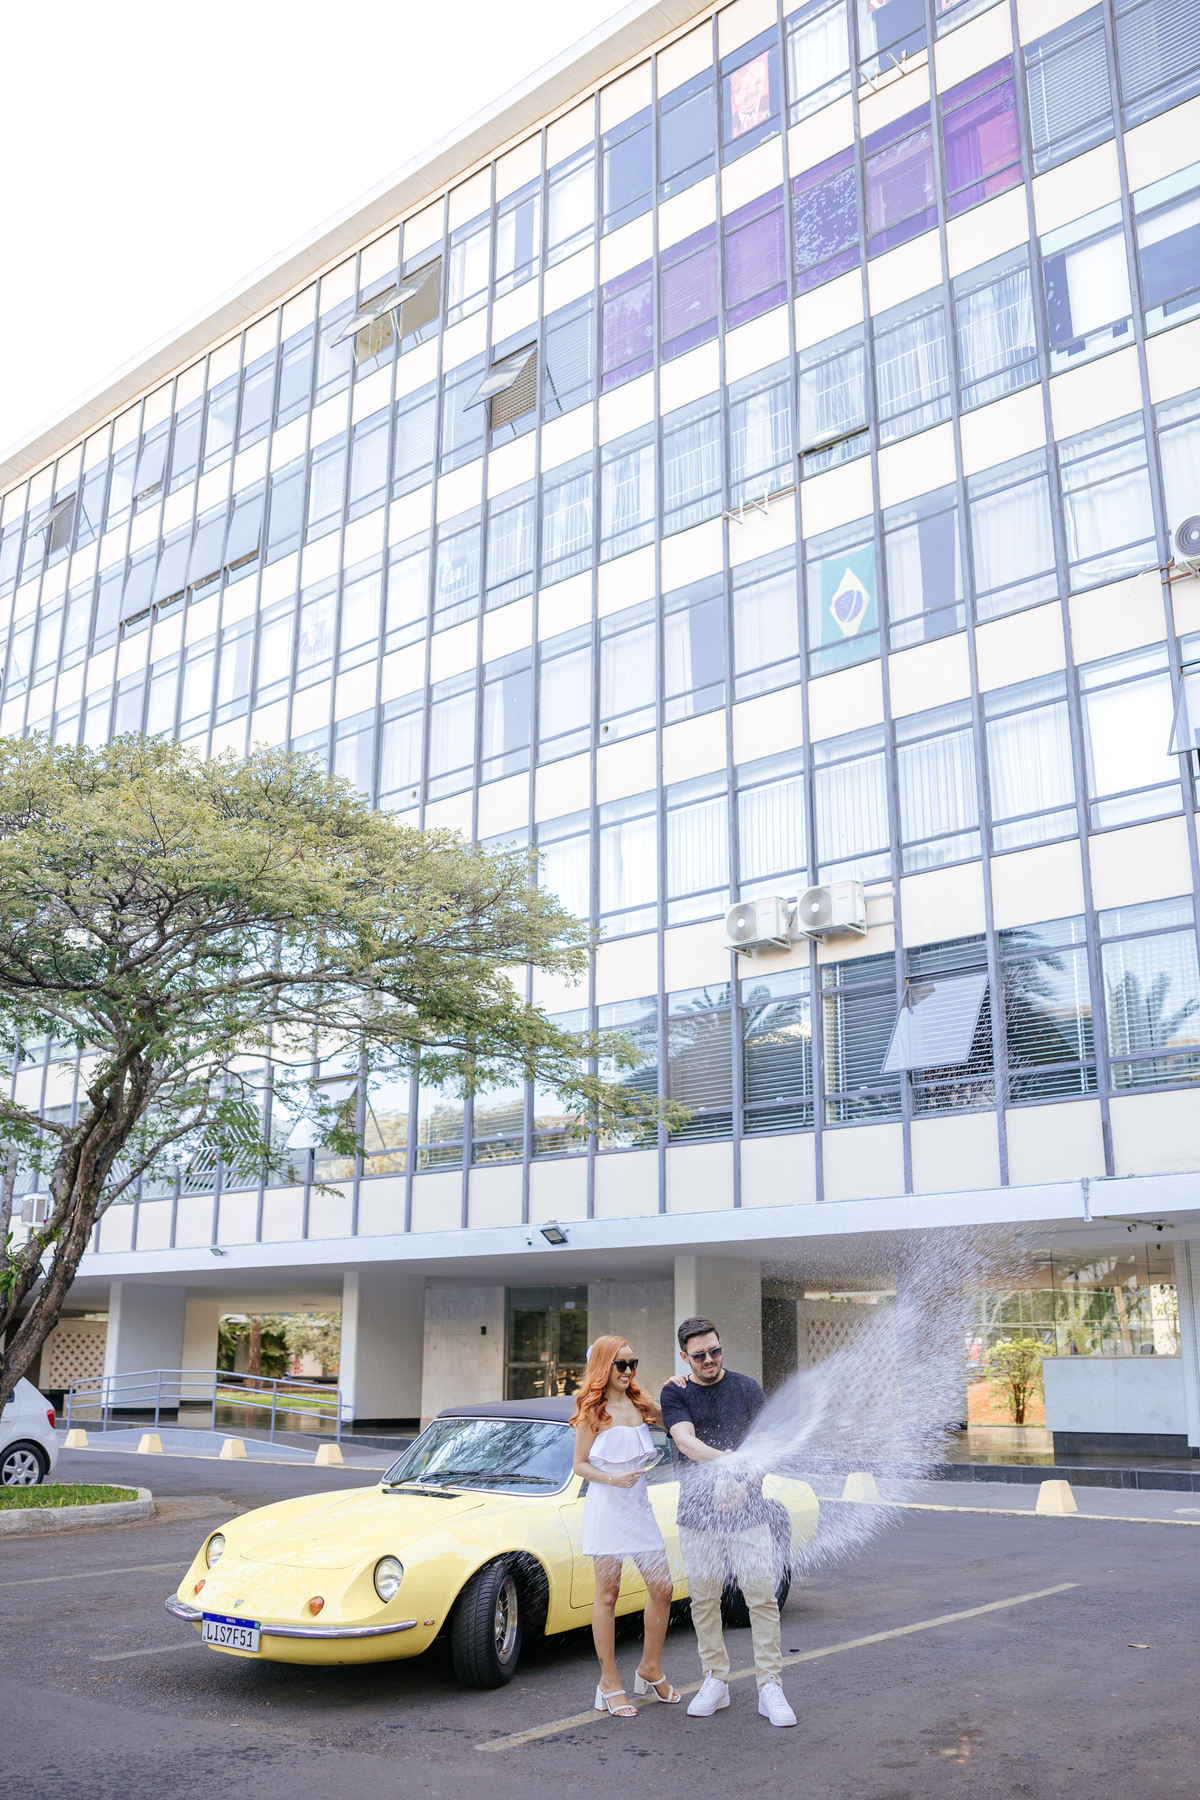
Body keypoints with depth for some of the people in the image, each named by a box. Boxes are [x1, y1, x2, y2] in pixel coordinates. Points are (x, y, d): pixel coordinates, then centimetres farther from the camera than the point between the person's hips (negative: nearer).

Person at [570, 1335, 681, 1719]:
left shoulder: (640, 1404, 8)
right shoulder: (592, 1411, -6)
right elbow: (580, 1465, -4)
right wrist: (612, 1478, -19)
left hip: (639, 1505, 5)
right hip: (605, 1507, -5)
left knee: (661, 1587, 4)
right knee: (607, 1595, 2)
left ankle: (651, 1669, 22)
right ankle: (609, 1683, 12)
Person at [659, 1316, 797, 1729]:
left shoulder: (746, 1389, 4)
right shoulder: (676, 1394, 2)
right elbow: (685, 1440, -15)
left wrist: (745, 1484, -18)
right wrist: (725, 1459, -33)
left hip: (746, 1513, -1)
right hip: (697, 1514, 1)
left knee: (762, 1598, -4)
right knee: (703, 1601, 7)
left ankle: (770, 1688, 4)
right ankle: (716, 1682, 21)